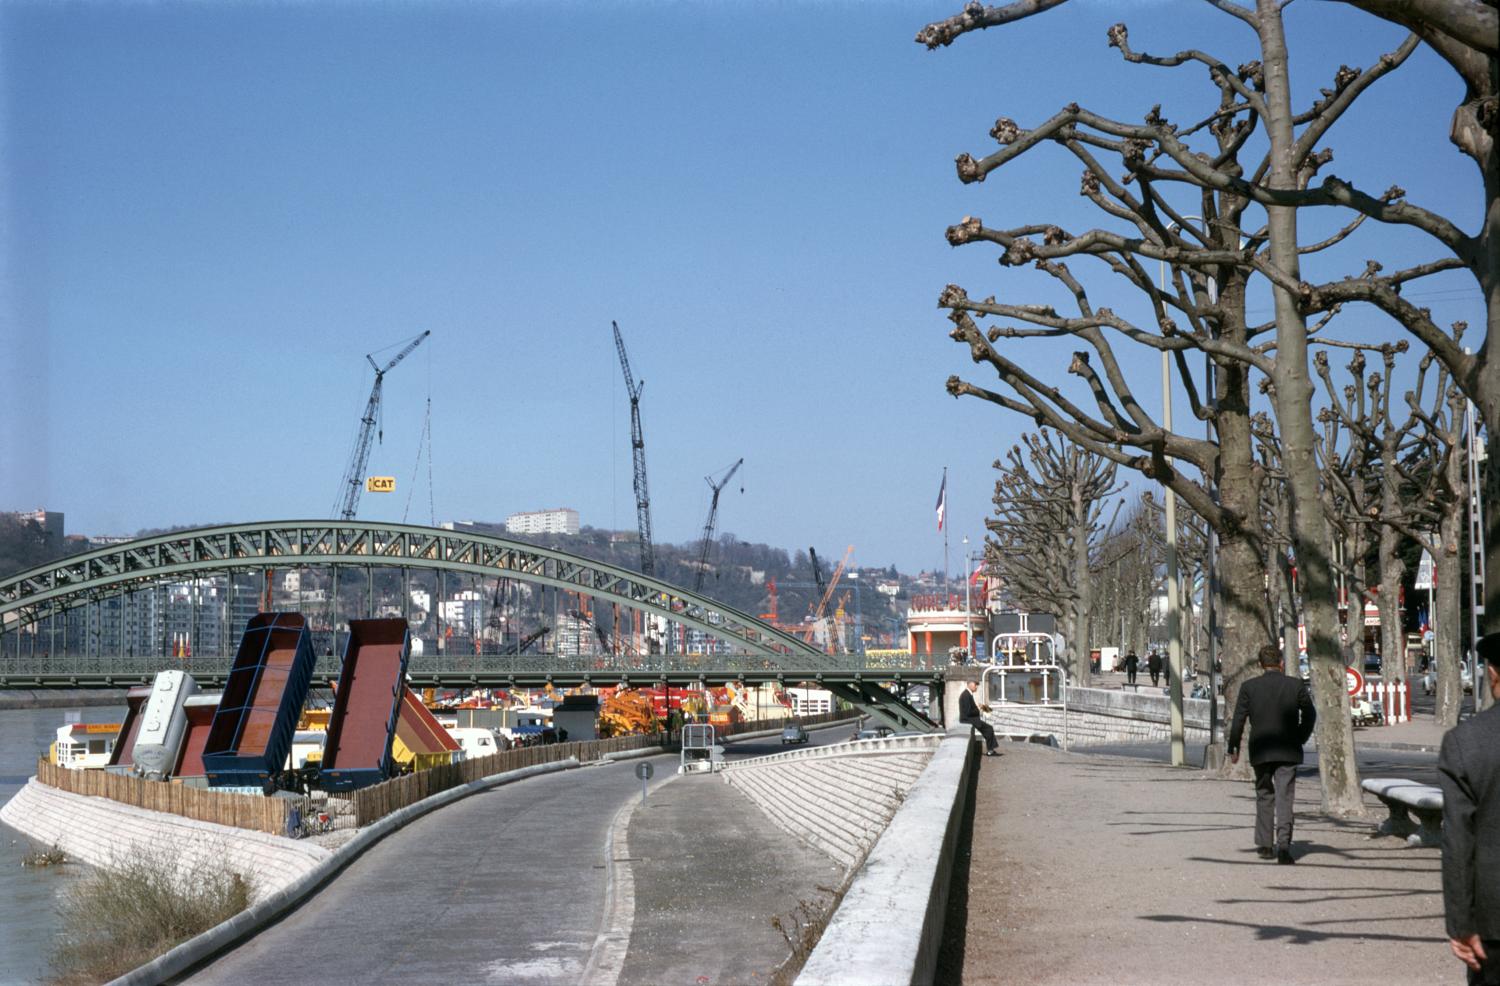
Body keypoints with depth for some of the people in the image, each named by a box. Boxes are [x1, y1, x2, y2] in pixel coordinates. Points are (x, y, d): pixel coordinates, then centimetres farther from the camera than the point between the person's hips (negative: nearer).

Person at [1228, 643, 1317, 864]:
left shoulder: (1249, 687, -3)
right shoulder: (1296, 685, -3)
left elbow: (1238, 720, -2)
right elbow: (1309, 715, 5)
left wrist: (1233, 748, 7)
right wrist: (1300, 738, 17)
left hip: (1260, 752, 1)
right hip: (1288, 751, -1)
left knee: (1264, 796, 17)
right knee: (1285, 798, -2)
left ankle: (1264, 845, 18)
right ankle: (1283, 846, -16)